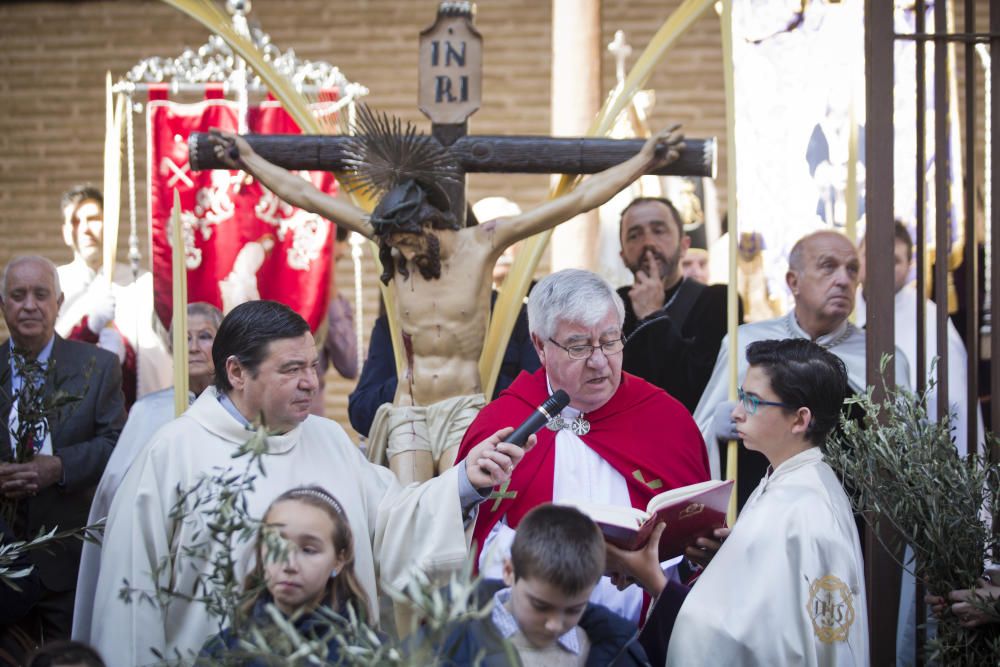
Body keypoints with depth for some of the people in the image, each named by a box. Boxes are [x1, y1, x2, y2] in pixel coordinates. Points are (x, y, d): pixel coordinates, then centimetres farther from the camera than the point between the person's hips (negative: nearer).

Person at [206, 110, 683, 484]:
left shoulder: (482, 243, -2)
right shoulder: (393, 243, 5)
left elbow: (578, 201, -1)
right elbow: (306, 197, 11)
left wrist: (646, 159, -2)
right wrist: (247, 160, 15)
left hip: (465, 407, -3)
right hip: (409, 410, 3)